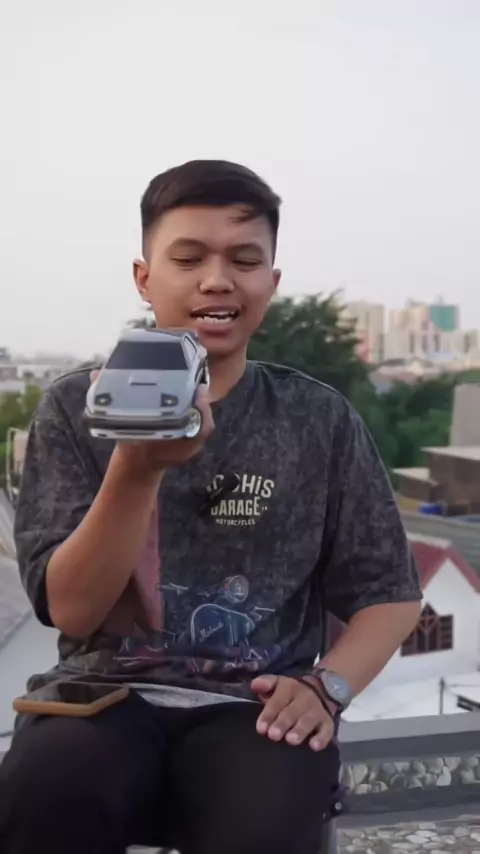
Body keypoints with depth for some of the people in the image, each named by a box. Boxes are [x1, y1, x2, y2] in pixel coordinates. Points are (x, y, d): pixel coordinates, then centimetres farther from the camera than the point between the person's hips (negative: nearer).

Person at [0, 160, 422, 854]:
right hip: (107, 693, 0)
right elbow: (71, 610, -6)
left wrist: (327, 685, -10)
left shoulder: (320, 419, 5)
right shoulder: (77, 405, 2)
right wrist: (138, 467, -22)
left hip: (252, 705, 1)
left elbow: (389, 593, 10)